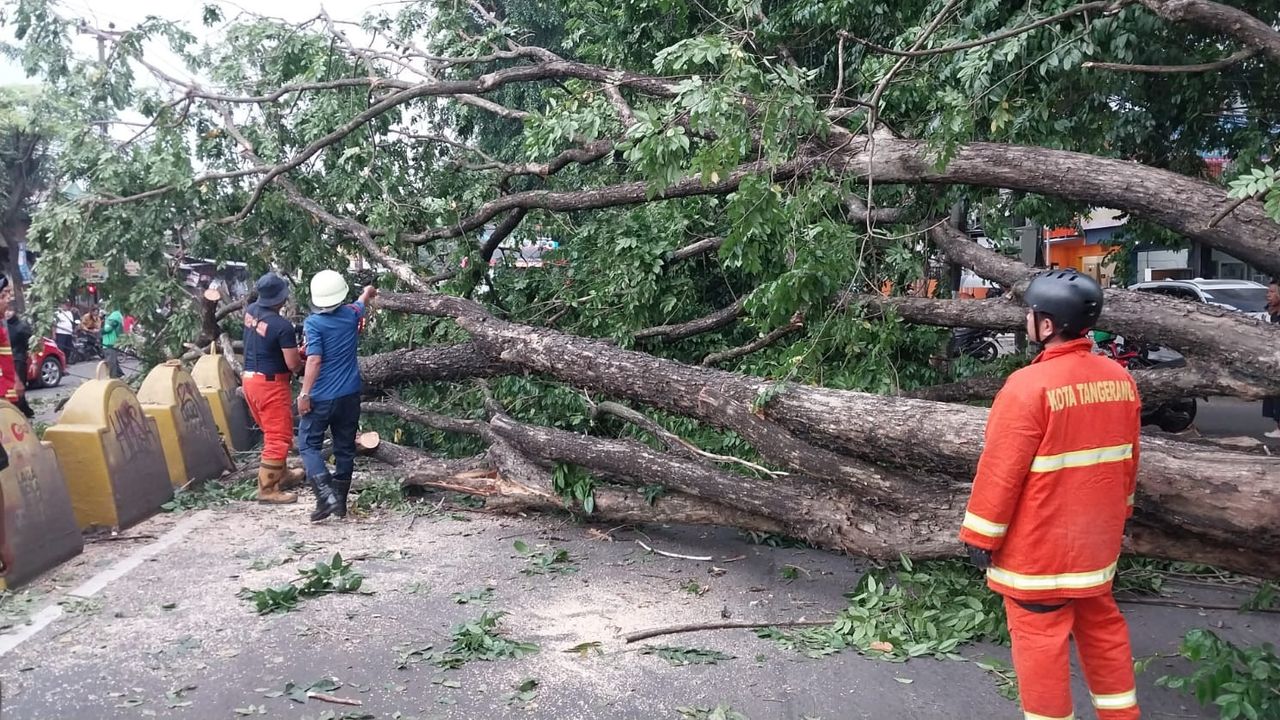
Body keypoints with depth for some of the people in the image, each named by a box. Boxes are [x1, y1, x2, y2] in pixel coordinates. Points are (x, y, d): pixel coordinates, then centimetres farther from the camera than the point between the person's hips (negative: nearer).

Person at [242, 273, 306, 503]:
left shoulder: (250, 311, 1)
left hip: (251, 379, 9)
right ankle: (267, 489, 2)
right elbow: (293, 364, -19)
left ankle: (281, 474, 35)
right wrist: (303, 361, 4)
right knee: (279, 438, 0)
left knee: (271, 432, 22)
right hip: (271, 384, -9)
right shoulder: (282, 326, -23)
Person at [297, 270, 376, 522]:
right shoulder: (351, 314, 2)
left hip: (322, 397, -5)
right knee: (345, 447, 13)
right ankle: (340, 501, 18)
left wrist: (304, 394, -16)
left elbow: (314, 360, -20)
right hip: (350, 395, 5)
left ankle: (326, 495, -12)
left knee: (309, 444, 4)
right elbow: (362, 302, 27)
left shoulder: (313, 323, -13)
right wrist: (368, 292, 49)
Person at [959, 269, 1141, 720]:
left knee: (1040, 639, 5)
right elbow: (1127, 462, 12)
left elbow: (1000, 472, -18)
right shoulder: (1120, 379, 0)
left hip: (1039, 547, -7)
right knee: (1102, 627, 21)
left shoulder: (1030, 385, -22)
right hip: (1097, 539, 8)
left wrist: (980, 536, -9)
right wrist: (1118, 514, 25)